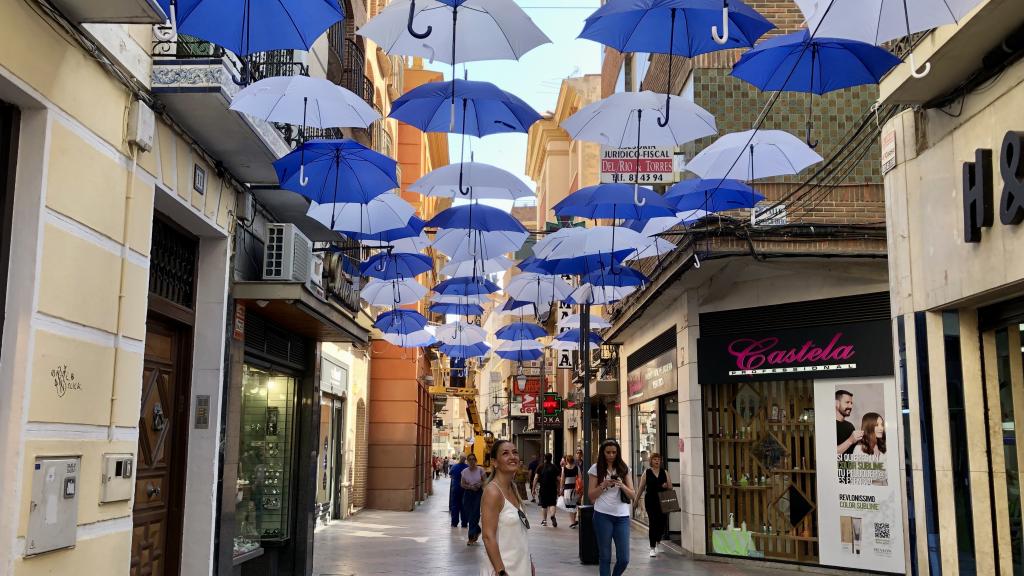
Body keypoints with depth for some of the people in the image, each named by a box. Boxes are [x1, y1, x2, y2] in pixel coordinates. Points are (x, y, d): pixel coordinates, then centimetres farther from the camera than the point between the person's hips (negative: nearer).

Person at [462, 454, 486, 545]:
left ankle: (471, 537, 0)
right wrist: (470, 487, -16)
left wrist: (480, 484, -16)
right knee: (468, 514, 4)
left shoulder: (480, 470, -2)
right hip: (468, 494, 2)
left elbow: (484, 481, 4)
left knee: (474, 515, -6)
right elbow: (462, 484, 1)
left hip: (478, 493, -2)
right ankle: (477, 531, 31)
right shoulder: (464, 471, 1)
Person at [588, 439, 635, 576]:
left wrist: (622, 485, -11)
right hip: (603, 516, -2)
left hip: (622, 516, 2)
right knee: (605, 557, 1)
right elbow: (591, 495, 2)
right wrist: (604, 485, -13)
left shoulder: (623, 469, 9)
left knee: (624, 559, -1)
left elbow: (633, 495, 7)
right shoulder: (597, 469, 4)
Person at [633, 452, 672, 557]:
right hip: (650, 501, -2)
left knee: (662, 523, -1)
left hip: (662, 501, 2)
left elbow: (670, 487, 12)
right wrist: (636, 501, 9)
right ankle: (652, 548, 3)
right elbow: (641, 487, 8)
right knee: (652, 523, -5)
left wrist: (666, 486, -11)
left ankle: (657, 541, 29)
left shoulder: (664, 472, 9)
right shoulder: (647, 473, 5)